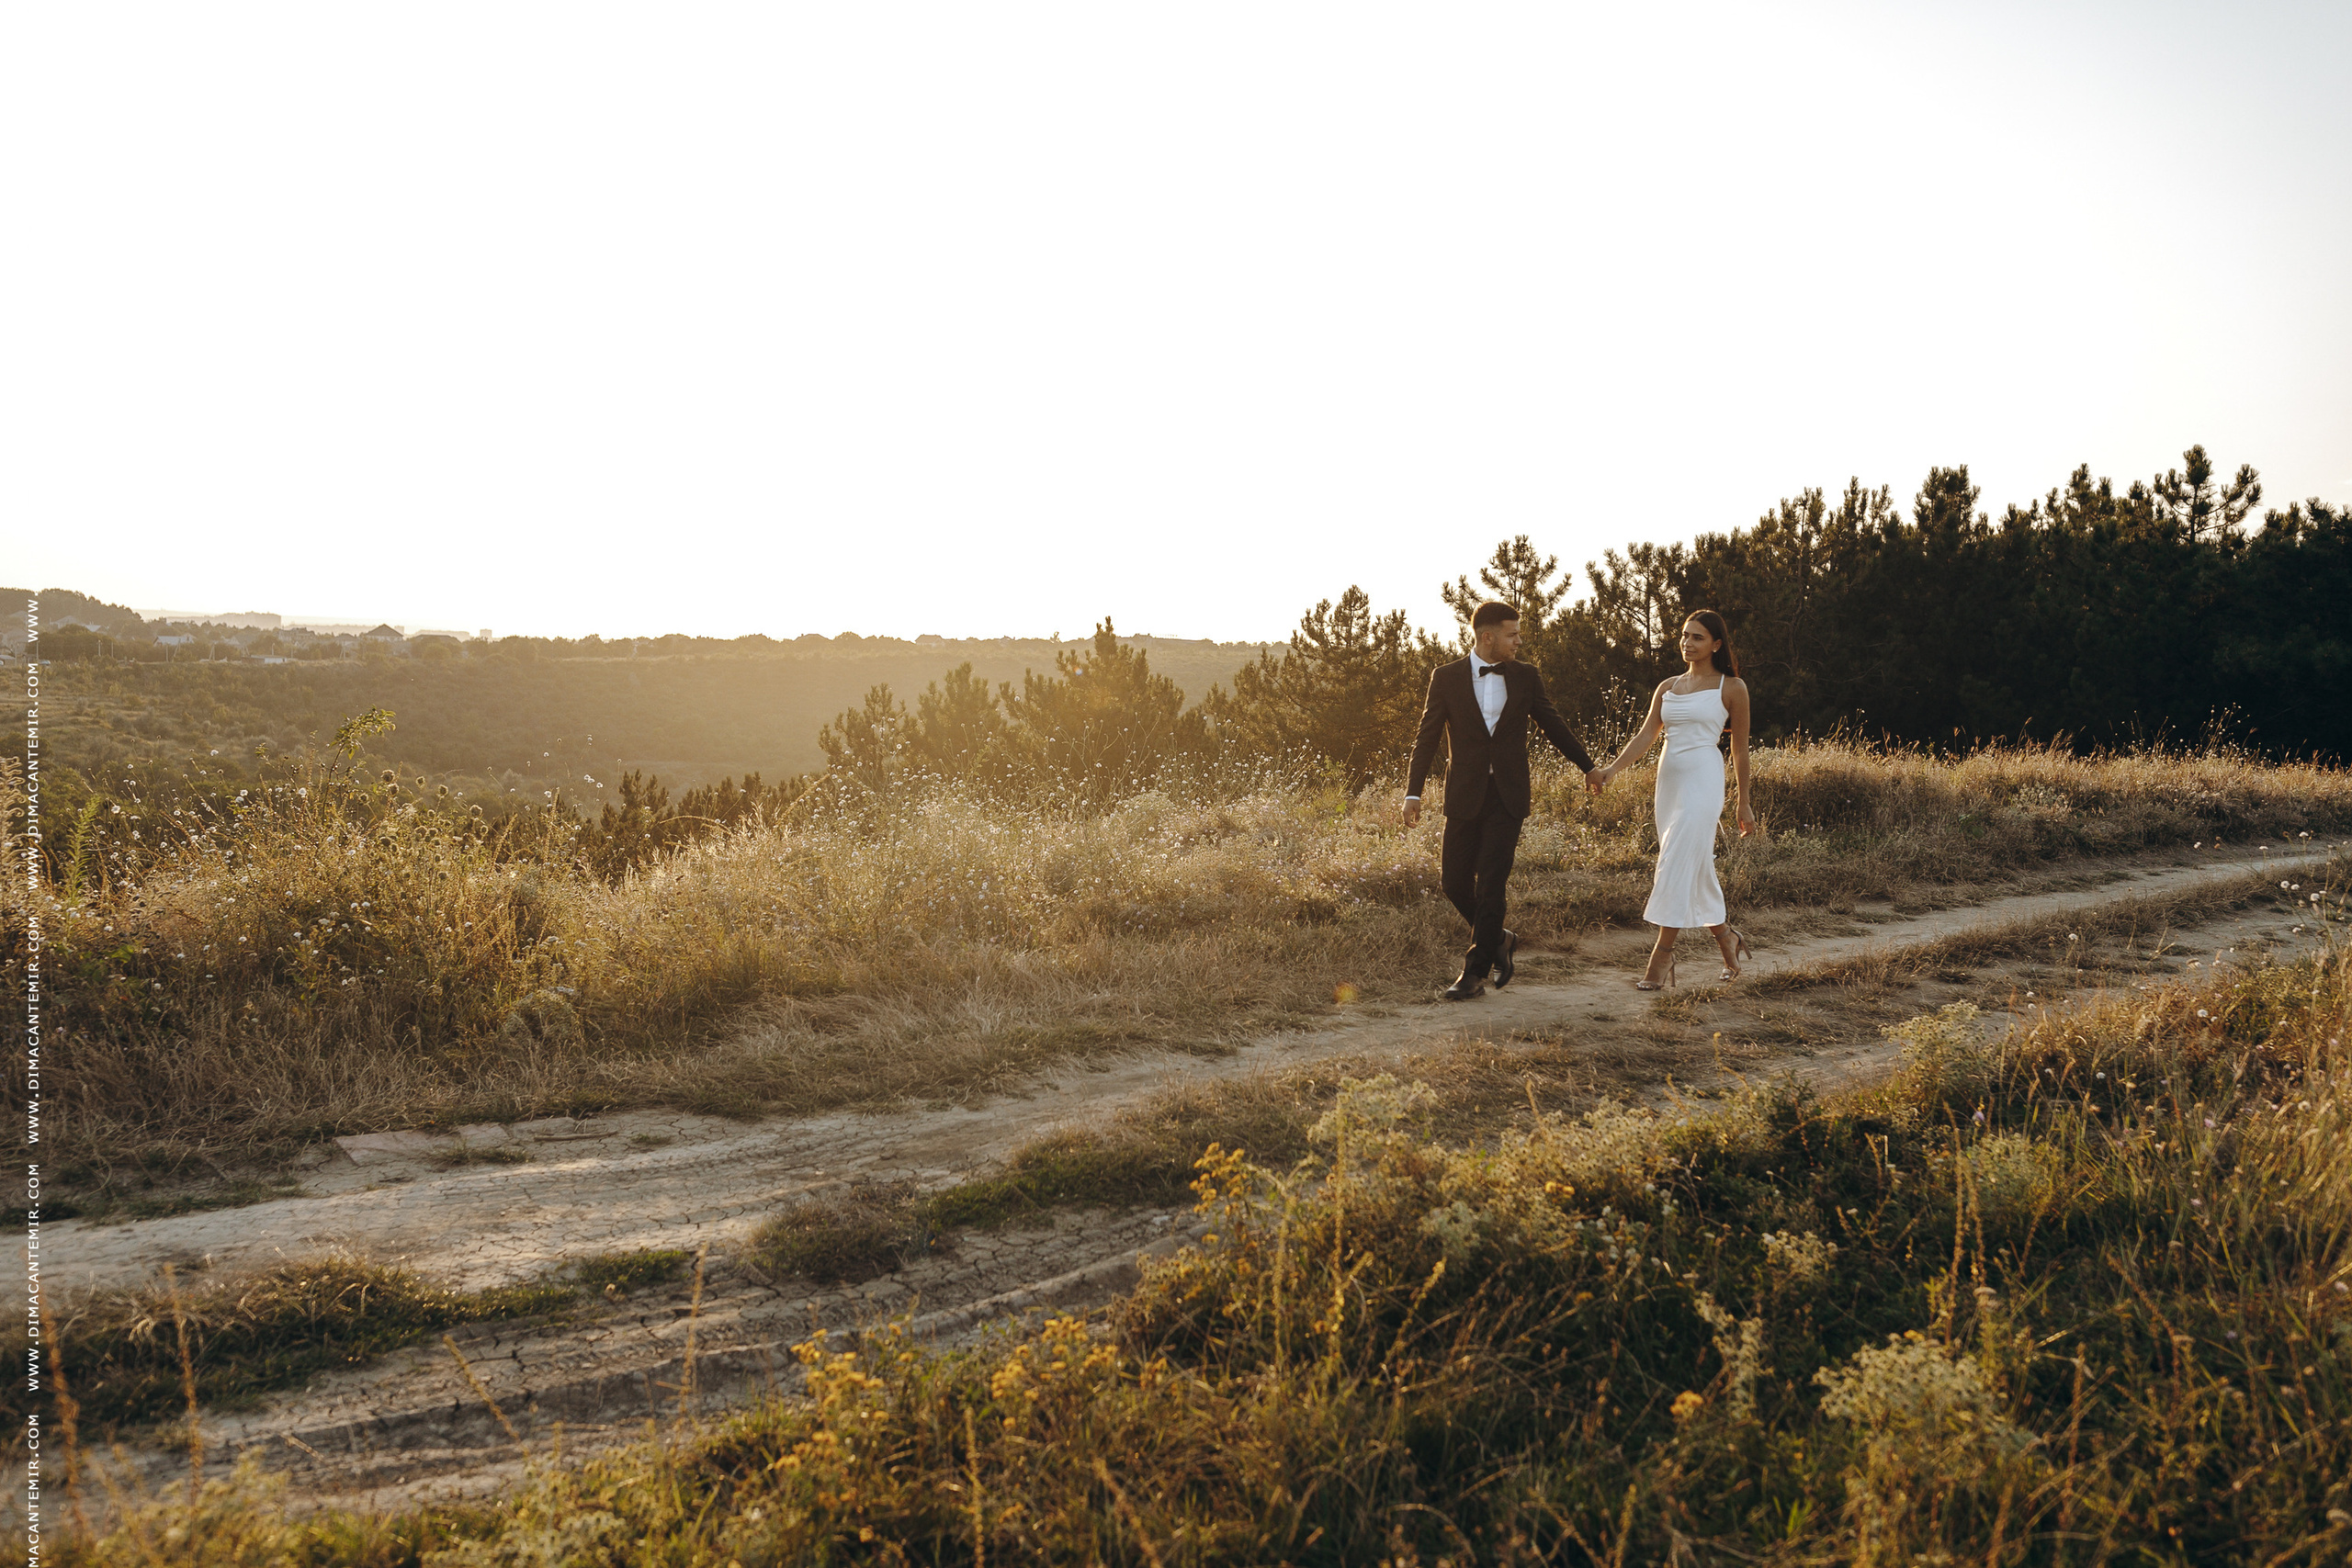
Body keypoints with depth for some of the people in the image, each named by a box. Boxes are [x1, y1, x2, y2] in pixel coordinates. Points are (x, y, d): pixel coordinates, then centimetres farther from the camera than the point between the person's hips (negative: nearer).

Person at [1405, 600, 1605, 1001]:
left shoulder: (1525, 677, 6)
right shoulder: (1446, 677, 1)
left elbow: (1552, 724, 17)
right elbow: (1428, 737, 0)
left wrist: (1587, 766, 23)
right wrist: (1413, 792, -7)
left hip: (1508, 795, 0)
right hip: (1465, 797, 0)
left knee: (1491, 885, -5)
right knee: (1454, 880, 1)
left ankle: (1475, 971, 3)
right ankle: (1498, 939, 26)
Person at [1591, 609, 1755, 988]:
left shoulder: (1731, 687, 2)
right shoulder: (1667, 688, 14)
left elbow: (1740, 748, 5)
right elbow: (1645, 735, 4)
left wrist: (1744, 804, 6)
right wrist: (1613, 768, -13)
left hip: (1704, 779, -6)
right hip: (1668, 779, 6)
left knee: (1678, 864, -13)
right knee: (1696, 867, 10)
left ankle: (1663, 953, -11)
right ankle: (1727, 938, 28)